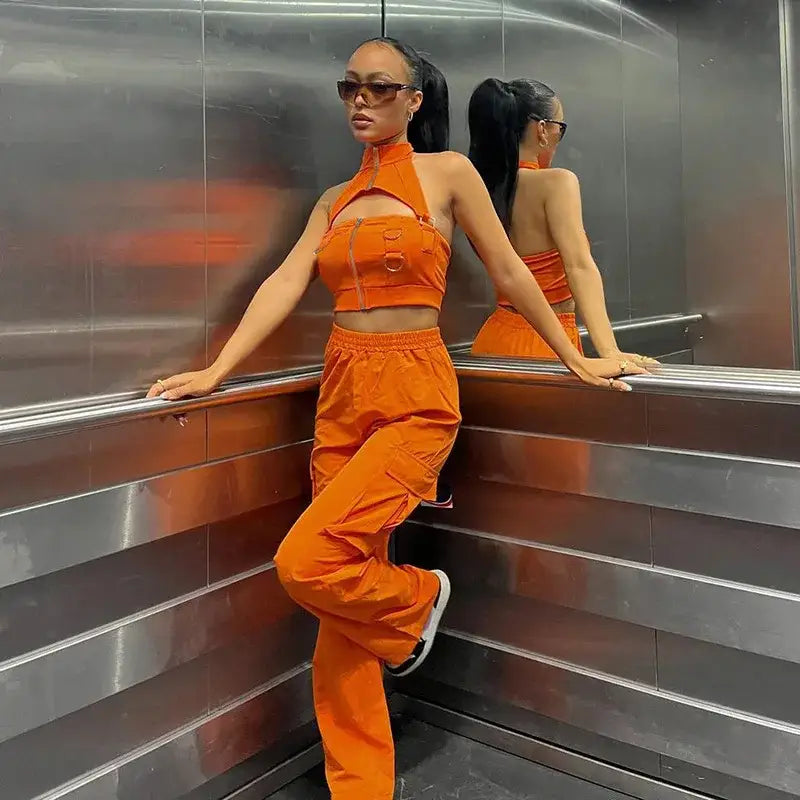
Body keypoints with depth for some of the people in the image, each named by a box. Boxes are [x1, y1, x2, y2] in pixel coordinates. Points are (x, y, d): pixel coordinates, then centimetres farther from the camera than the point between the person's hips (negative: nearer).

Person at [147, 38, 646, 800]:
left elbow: (508, 273, 4)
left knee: (306, 562, -20)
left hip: (415, 399, -6)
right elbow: (285, 284, 3)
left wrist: (578, 362, 7)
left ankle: (416, 600, 13)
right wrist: (216, 371, -9)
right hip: (341, 397, 6)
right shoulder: (334, 200, 14)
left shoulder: (448, 173, 1)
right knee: (344, 612, 7)